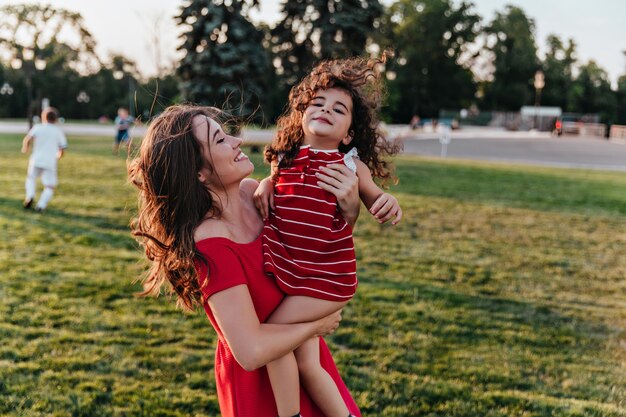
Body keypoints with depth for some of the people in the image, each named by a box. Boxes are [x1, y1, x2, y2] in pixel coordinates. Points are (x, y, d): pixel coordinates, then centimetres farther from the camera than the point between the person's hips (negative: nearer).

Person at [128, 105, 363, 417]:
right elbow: (251, 351, -33)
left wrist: (349, 208, -17)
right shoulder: (211, 244, -30)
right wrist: (317, 325, -18)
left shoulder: (253, 192, -10)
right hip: (259, 383, -6)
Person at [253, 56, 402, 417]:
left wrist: (389, 202, -19)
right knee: (306, 363, 8)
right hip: (289, 275, 5)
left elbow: (376, 204, 4)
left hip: (329, 276, -5)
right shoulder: (286, 160, 5)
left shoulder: (351, 165, -5)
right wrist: (264, 186, 3)